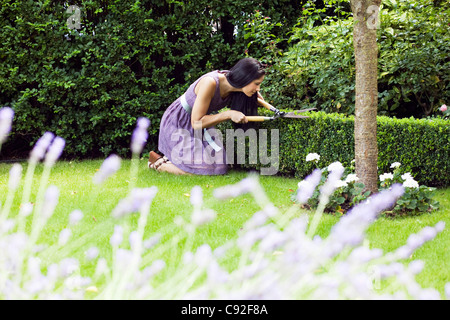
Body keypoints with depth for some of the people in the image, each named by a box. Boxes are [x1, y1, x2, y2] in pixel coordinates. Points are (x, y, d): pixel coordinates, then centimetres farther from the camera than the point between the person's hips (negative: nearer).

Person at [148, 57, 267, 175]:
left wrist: (255, 101, -11)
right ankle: (158, 162, 5)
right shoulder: (210, 83, -33)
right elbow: (196, 123, -29)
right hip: (178, 124, -8)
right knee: (199, 170, -19)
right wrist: (228, 114, -33)